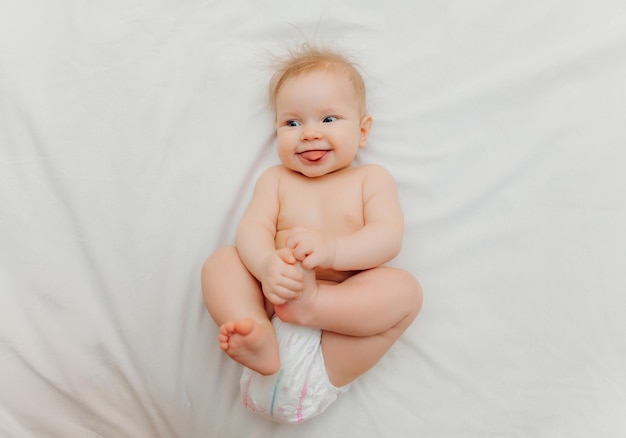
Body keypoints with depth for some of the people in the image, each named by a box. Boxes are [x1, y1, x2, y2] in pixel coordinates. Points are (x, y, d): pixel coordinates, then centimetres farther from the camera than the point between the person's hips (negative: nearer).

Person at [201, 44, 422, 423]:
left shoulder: (371, 179, 11)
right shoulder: (276, 180, 16)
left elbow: (389, 237, -6)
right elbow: (252, 228, -2)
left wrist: (331, 248, -27)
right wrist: (267, 264, -27)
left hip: (345, 312, -2)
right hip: (272, 309, 3)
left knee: (405, 288, -22)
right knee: (220, 261, -13)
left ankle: (311, 306, -36)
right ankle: (257, 338, -35)